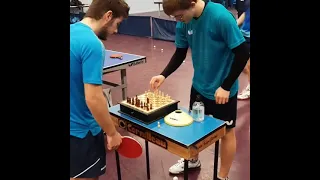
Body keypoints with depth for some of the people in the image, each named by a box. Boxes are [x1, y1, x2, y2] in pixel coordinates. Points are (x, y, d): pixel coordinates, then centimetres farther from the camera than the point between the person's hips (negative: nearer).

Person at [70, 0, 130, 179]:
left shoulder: (73, 31, 2)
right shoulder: (92, 44, -24)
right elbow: (93, 99, -27)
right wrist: (112, 133, -14)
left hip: (73, 122, 8)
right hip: (81, 128, -8)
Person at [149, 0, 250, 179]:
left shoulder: (221, 17, -27)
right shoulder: (184, 23, -7)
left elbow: (243, 53, -22)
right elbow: (180, 53, 4)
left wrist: (226, 86, -18)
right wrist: (164, 75, -10)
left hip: (222, 89, -6)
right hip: (199, 85, 6)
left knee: (226, 132, 12)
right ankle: (193, 160, 48)